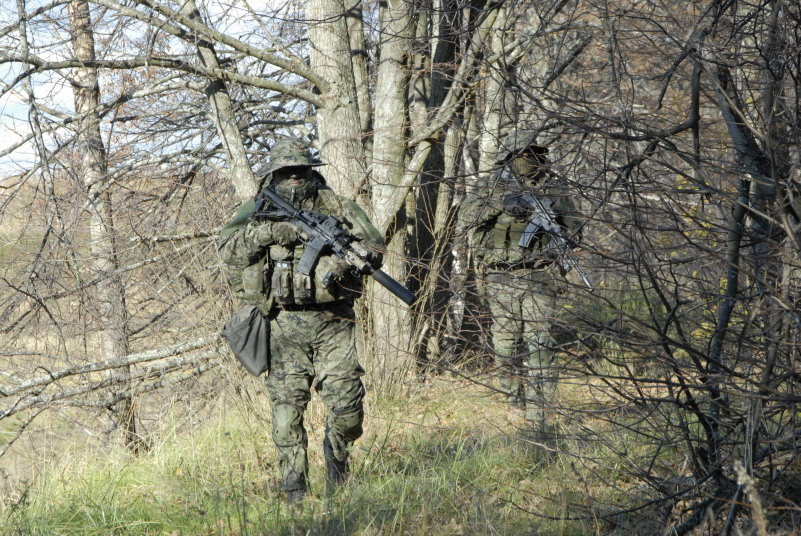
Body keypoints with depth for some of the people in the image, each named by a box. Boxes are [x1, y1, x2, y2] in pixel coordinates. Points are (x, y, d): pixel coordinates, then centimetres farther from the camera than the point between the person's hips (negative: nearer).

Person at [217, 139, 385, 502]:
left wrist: (346, 258, -15)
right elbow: (228, 247, -8)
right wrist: (269, 232, -21)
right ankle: (295, 491, 7)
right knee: (287, 407, -3)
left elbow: (374, 246, 4)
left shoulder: (334, 207, 8)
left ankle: (336, 452, 28)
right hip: (284, 326, 0)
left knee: (348, 406, -4)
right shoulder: (259, 212, 7)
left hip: (331, 323, 1)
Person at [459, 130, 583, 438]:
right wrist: (500, 204, -18)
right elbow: (467, 215, -5)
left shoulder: (554, 189, 9)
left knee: (538, 347, -9)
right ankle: (515, 409, 18)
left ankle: (537, 418, -10)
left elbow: (573, 226, 11)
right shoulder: (494, 186, 7)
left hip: (541, 280, -1)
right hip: (501, 281, 1)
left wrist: (556, 230, -10)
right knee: (505, 347, 6)